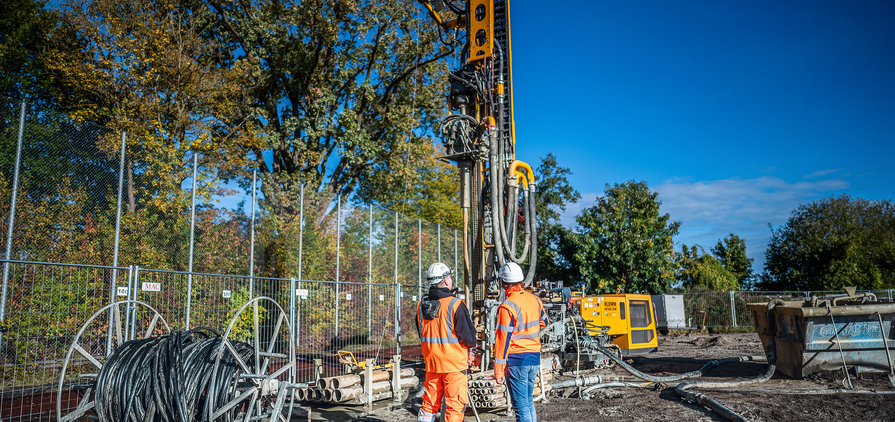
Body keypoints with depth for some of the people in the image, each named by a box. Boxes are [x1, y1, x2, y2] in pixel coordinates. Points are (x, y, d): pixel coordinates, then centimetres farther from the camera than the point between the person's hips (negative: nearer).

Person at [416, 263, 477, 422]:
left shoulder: (421, 305, 2)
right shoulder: (455, 305, -17)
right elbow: (468, 336, -14)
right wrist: (470, 346, 6)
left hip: (431, 362, 6)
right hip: (454, 363, -6)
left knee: (429, 403, 16)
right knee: (455, 404, 3)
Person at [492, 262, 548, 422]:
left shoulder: (507, 307, -18)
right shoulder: (535, 300, 3)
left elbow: (503, 340, -17)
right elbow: (543, 323, 20)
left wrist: (498, 370, -13)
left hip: (516, 361, -7)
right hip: (535, 358, 7)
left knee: (521, 405, 1)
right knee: (529, 402, 19)